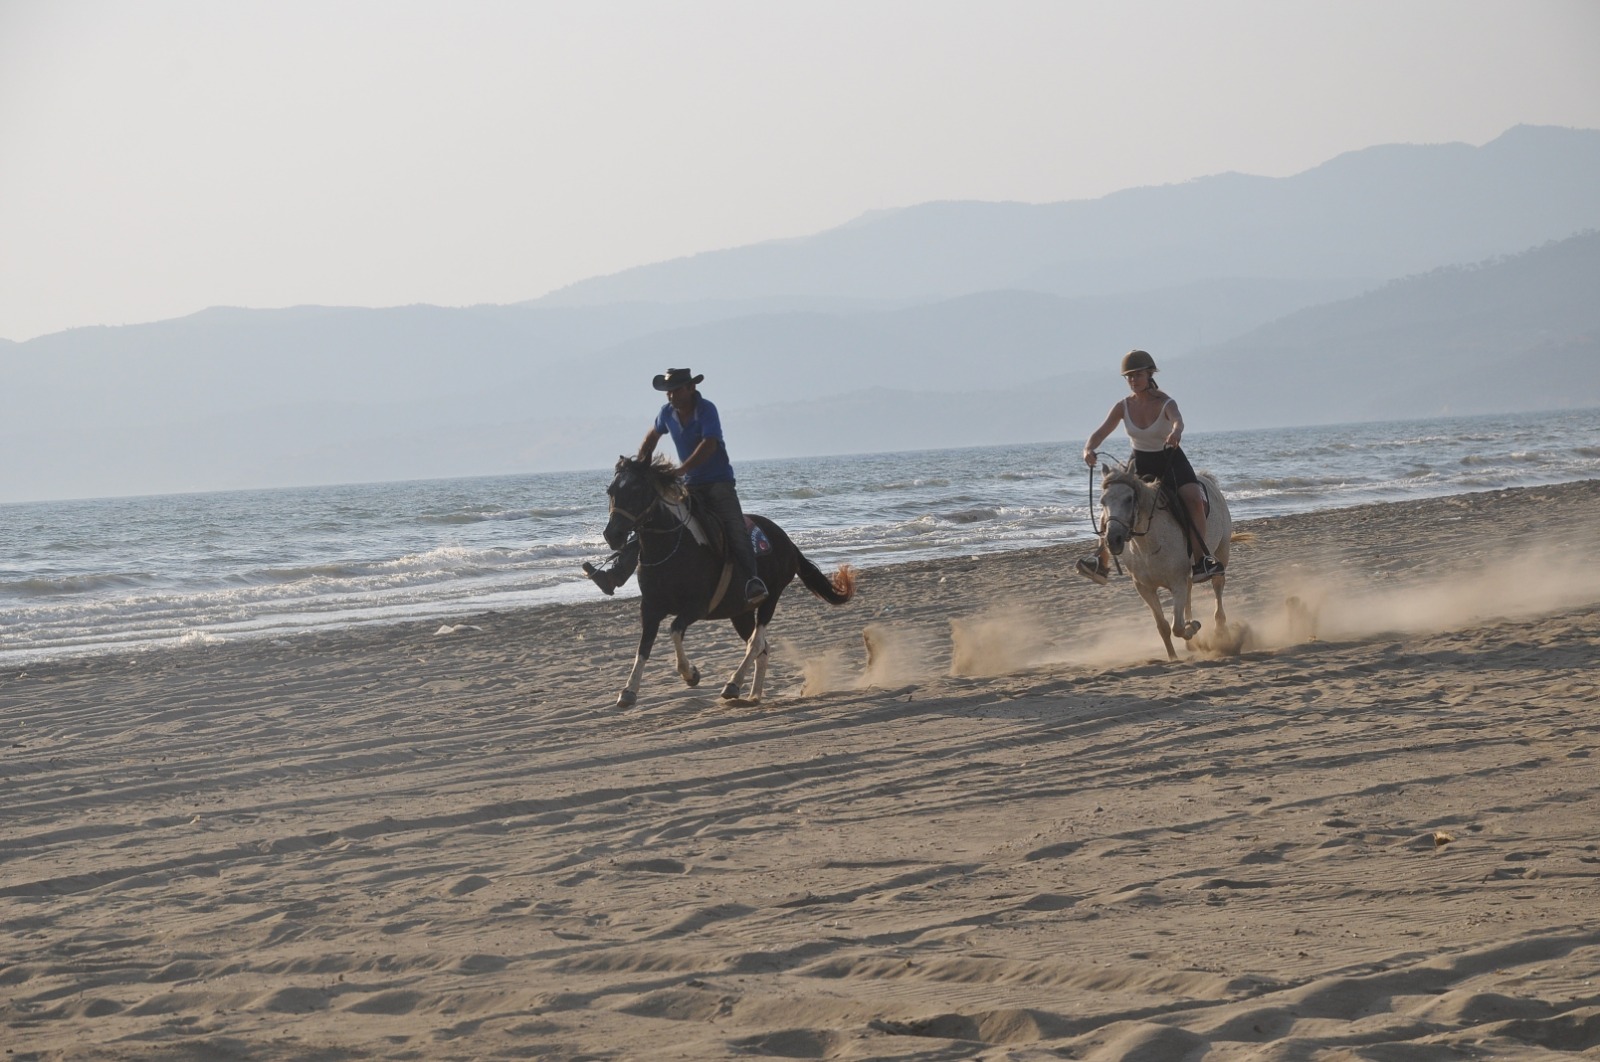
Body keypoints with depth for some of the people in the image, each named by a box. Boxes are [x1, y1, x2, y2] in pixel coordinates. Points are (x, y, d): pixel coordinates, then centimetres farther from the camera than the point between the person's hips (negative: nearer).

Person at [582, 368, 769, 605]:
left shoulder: (706, 410, -15)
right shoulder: (667, 413, 3)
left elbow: (709, 445, -29)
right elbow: (651, 437, 23)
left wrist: (679, 471, -37)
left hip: (719, 482, -6)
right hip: (691, 485, 6)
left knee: (736, 531, -25)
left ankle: (752, 583, -35)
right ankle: (614, 574, -7)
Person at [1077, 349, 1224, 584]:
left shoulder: (1165, 403, -19)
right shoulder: (1124, 406, -7)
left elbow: (1177, 419, -41)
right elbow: (1101, 432, -14)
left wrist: (1176, 431, -67)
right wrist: (1089, 449, -37)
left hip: (1171, 461, -4)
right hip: (1140, 464, 4)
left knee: (1194, 499, -28)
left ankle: (1201, 559, -25)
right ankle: (1102, 562, -8)